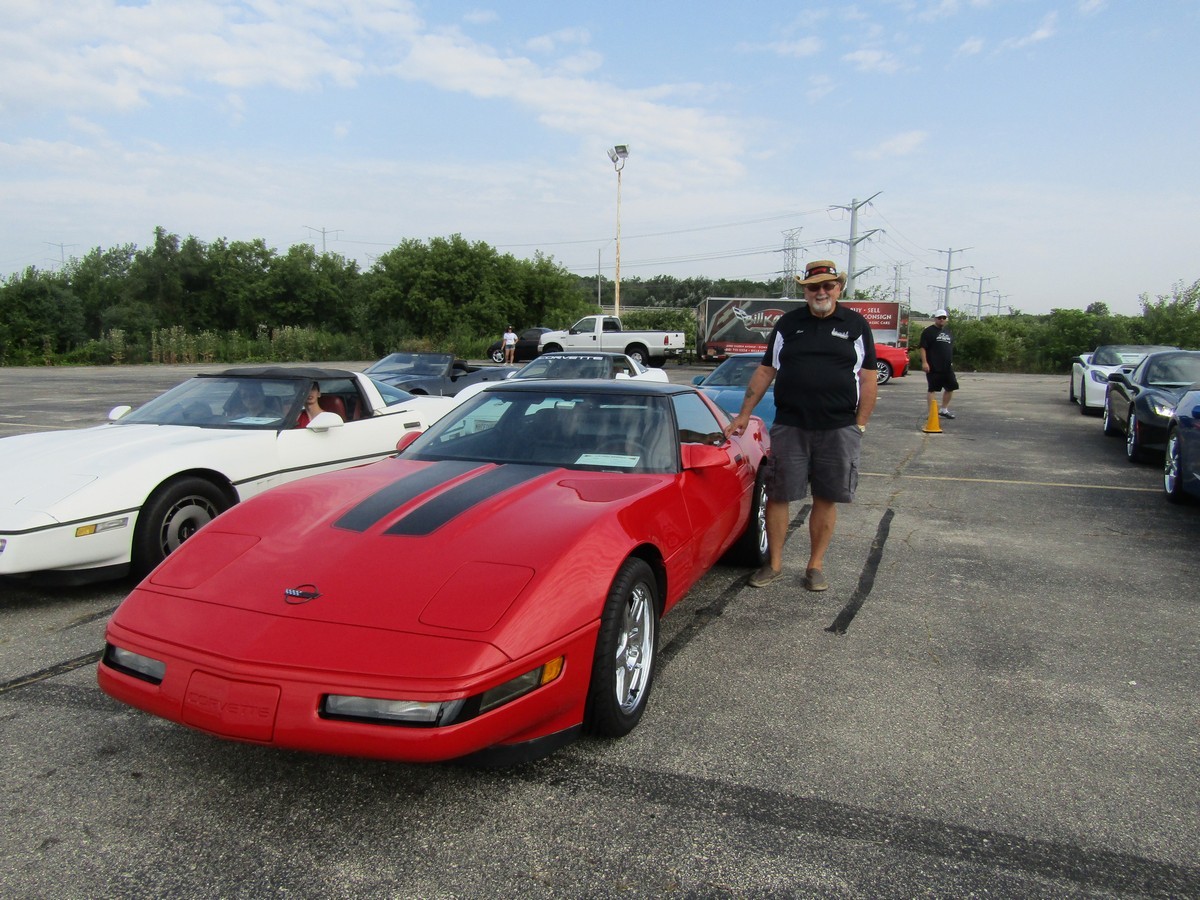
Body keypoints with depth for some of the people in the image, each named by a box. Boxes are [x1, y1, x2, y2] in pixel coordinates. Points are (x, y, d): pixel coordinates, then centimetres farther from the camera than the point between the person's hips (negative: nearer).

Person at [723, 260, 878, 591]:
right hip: (789, 426, 1)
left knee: (826, 499, 7)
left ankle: (815, 565, 19)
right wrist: (744, 414, 6)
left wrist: (859, 426, -3)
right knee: (777, 495, 3)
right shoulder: (788, 324, 9)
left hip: (838, 429, -1)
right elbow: (765, 371, 11)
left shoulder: (856, 325, 6)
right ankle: (774, 564, 16)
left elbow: (868, 380, 4)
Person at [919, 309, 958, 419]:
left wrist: (951, 362, 21)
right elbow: (923, 348, -10)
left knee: (951, 387, 10)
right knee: (933, 389, -3)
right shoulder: (928, 332, -4)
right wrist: (924, 362, -19)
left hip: (947, 367, 7)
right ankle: (932, 412, 0)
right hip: (933, 367, -7)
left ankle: (944, 410, 24)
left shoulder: (948, 332, 18)